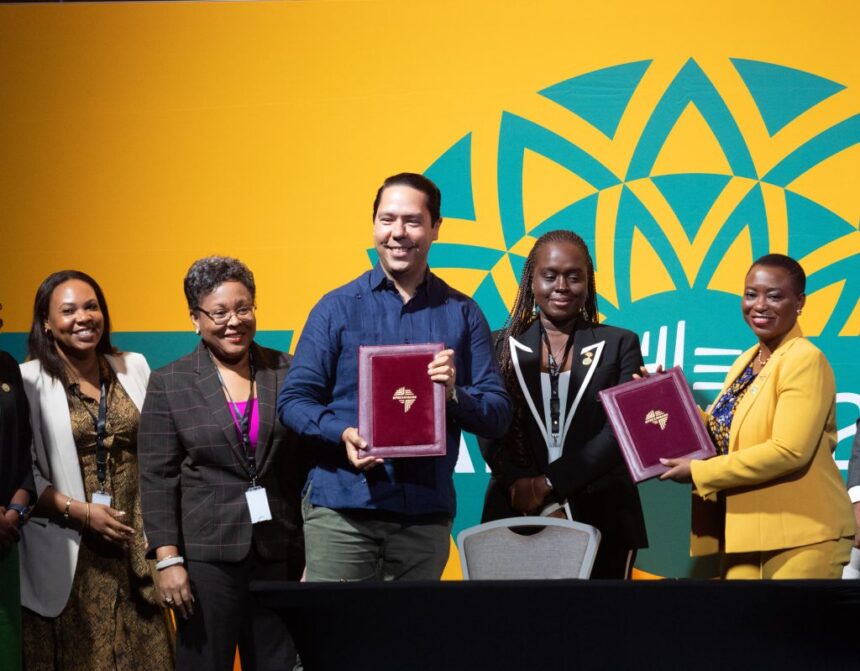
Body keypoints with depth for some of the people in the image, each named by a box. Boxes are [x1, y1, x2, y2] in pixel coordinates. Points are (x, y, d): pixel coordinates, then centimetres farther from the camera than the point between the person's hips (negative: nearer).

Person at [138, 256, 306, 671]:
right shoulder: (169, 383, 2)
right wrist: (168, 558, -9)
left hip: (280, 554, 2)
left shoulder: (287, 373, 7)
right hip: (208, 554, -2)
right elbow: (158, 478, -1)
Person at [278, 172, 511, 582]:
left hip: (426, 513, 2)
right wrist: (342, 434, -18)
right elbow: (293, 400, 1)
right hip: (342, 509, -2)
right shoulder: (338, 307, 5)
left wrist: (454, 395, -15)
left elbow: (498, 415, 6)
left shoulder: (462, 315, 9)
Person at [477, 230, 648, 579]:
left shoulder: (619, 344, 8)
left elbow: (622, 429, -3)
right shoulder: (501, 346, 10)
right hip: (517, 516, 0)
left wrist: (551, 482, -12)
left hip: (600, 520, 0)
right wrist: (519, 483, -16)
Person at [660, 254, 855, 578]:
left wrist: (698, 472, -17)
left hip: (800, 536, -7)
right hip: (743, 530, 8)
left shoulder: (804, 360, -13)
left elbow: (789, 451, -22)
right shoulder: (746, 361, 14)